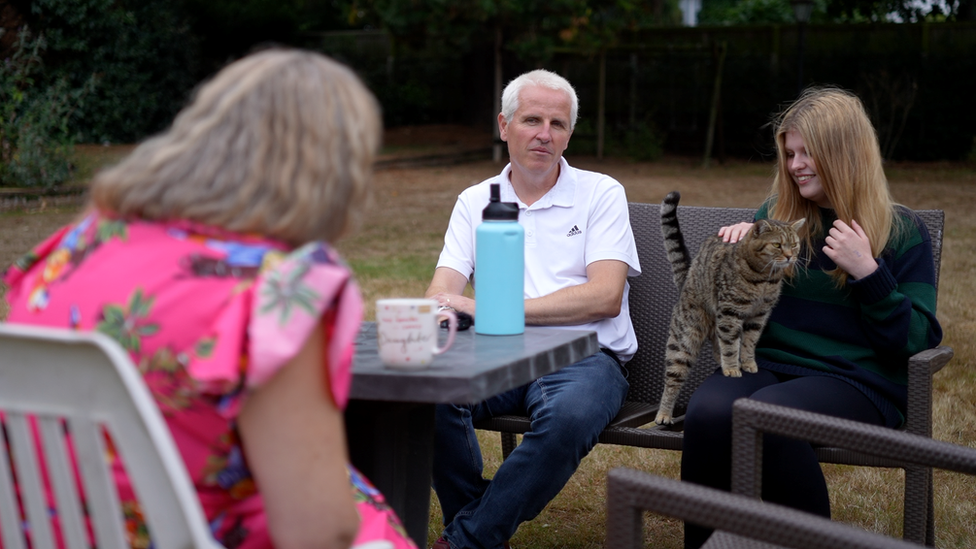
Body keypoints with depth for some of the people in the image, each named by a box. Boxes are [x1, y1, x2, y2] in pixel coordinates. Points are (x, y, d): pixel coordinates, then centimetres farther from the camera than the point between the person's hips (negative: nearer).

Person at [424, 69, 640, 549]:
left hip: (584, 355, -2)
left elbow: (605, 297, -8)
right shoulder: (475, 202, 16)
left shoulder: (601, 194, 6)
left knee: (568, 415, -37)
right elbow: (443, 291, 6)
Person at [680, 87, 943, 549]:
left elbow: (917, 343, -1)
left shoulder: (901, 231, 6)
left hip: (855, 381, -3)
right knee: (709, 412, -32)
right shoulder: (776, 215, 18)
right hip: (763, 365, 4)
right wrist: (738, 246, 5)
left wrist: (867, 272, -12)